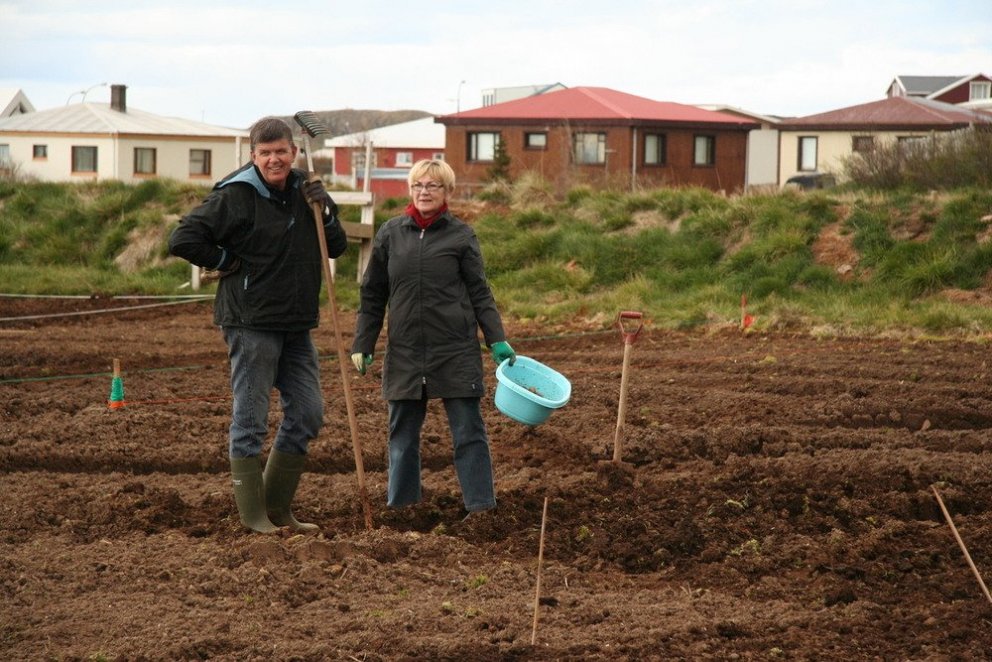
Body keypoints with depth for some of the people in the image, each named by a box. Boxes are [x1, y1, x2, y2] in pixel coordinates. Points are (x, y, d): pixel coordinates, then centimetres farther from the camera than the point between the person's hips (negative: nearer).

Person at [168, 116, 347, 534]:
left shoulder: (303, 192, 10)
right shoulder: (235, 196, -10)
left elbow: (337, 248, 14)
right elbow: (183, 240, -15)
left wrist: (324, 213, -2)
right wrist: (226, 262, -8)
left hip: (296, 325, 7)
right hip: (251, 323, -7)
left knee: (307, 413, 10)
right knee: (250, 420, -2)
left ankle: (278, 509, 20)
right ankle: (252, 514, 4)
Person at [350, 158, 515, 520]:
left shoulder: (461, 236, 1)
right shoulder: (390, 234, 7)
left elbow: (480, 293, 4)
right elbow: (372, 296, 11)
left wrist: (498, 341, -5)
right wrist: (362, 345, 8)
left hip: (456, 352, -3)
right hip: (404, 351, 3)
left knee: (469, 432, -1)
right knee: (403, 433, 10)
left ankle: (481, 507, 2)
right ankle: (400, 507, 19)